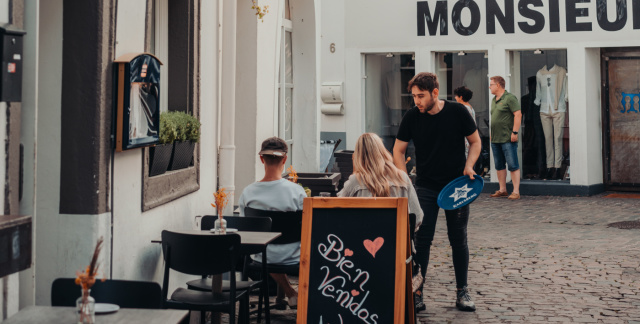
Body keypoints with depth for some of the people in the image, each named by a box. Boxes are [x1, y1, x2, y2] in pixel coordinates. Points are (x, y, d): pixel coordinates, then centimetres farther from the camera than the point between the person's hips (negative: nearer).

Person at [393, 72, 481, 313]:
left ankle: (462, 293, 19)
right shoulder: (412, 117, -5)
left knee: (459, 240, 7)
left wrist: (469, 165, -12)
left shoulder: (458, 112, -8)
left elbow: (475, 141, 5)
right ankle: (416, 294, 3)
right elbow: (398, 150, 5)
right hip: (425, 188, 0)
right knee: (422, 240, -4)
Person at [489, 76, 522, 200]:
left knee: (513, 166, -6)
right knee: (499, 166, 11)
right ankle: (502, 190, 19)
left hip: (508, 139, -9)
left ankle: (516, 191, -5)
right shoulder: (494, 100, 17)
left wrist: (515, 132, -19)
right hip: (495, 139, 9)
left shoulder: (509, 98, -9)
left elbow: (518, 115, -14)